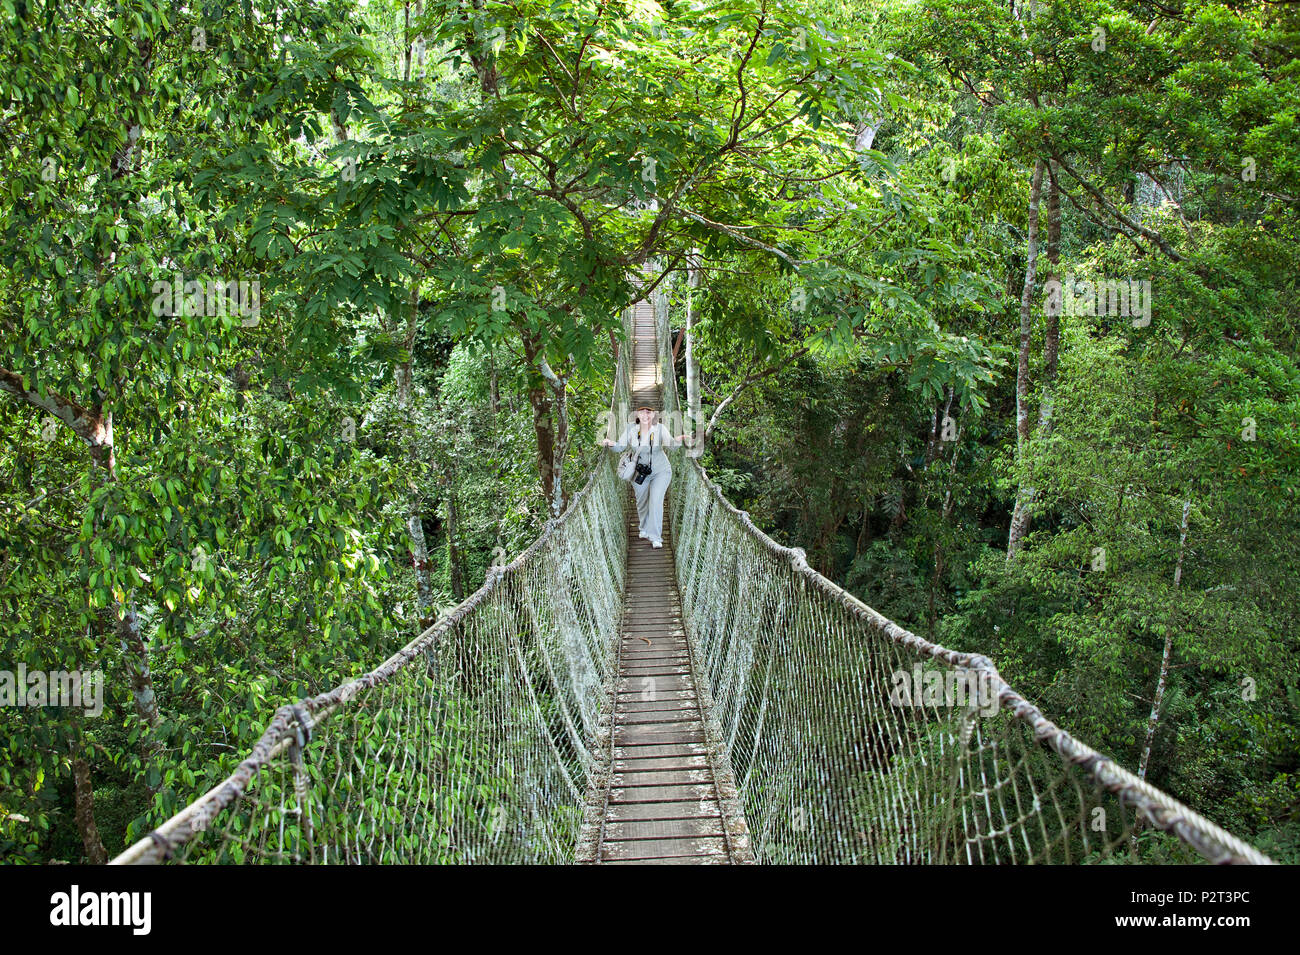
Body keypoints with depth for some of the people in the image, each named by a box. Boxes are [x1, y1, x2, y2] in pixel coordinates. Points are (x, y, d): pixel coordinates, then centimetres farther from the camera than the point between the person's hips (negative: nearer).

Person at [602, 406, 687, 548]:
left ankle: (655, 537, -9)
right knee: (641, 503, 18)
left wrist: (678, 440, -53)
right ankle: (644, 528, 47)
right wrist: (611, 443, -32)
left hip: (660, 471, -3)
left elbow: (669, 442, -30)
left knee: (656, 501, -16)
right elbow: (620, 446, -10)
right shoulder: (631, 429, -12)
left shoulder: (660, 428, -18)